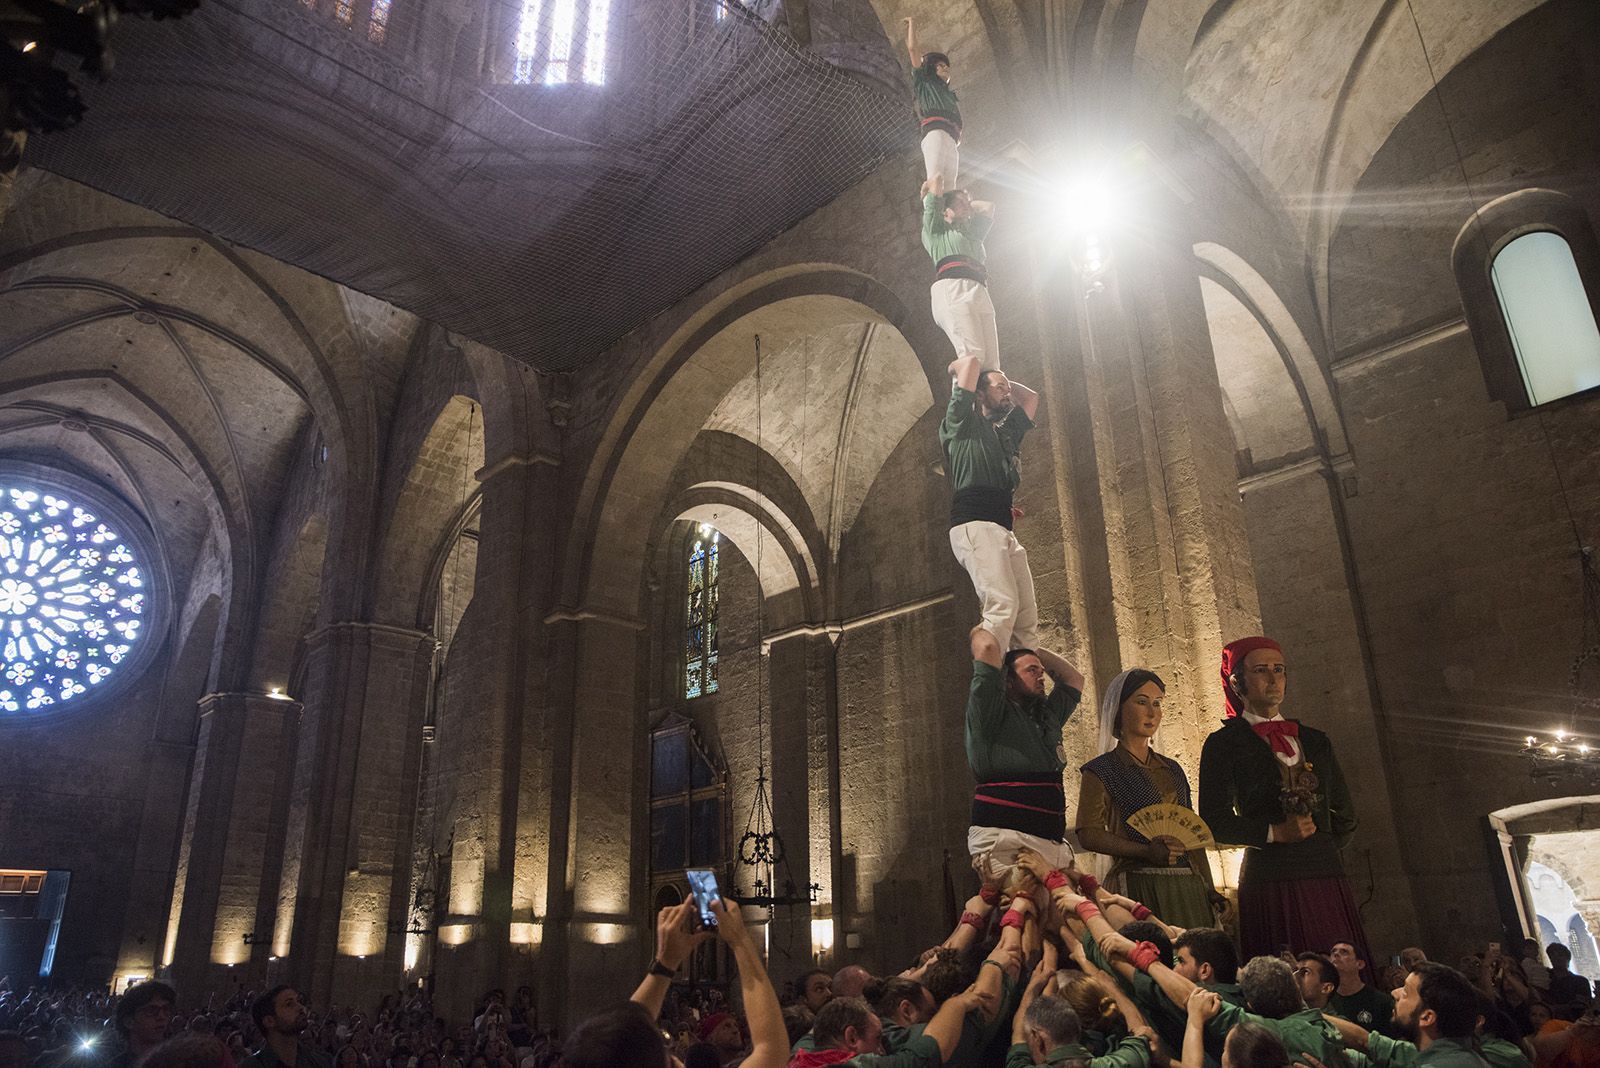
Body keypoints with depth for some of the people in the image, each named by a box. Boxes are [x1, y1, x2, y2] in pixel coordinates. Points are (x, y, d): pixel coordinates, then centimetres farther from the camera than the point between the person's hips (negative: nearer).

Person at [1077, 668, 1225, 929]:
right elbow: (1089, 834, -12)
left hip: (1189, 887, 6)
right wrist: (1148, 852, -22)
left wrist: (1209, 889, 10)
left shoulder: (1172, 769, 18)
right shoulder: (1100, 771, -1)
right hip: (1140, 886, -6)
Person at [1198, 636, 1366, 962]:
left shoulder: (1315, 740, 19)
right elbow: (1214, 822, -5)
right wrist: (1275, 833, -12)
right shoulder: (1223, 744, 2)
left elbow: (1345, 815, 25)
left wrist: (1322, 846, 14)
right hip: (1270, 881, -5)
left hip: (1327, 877, 5)